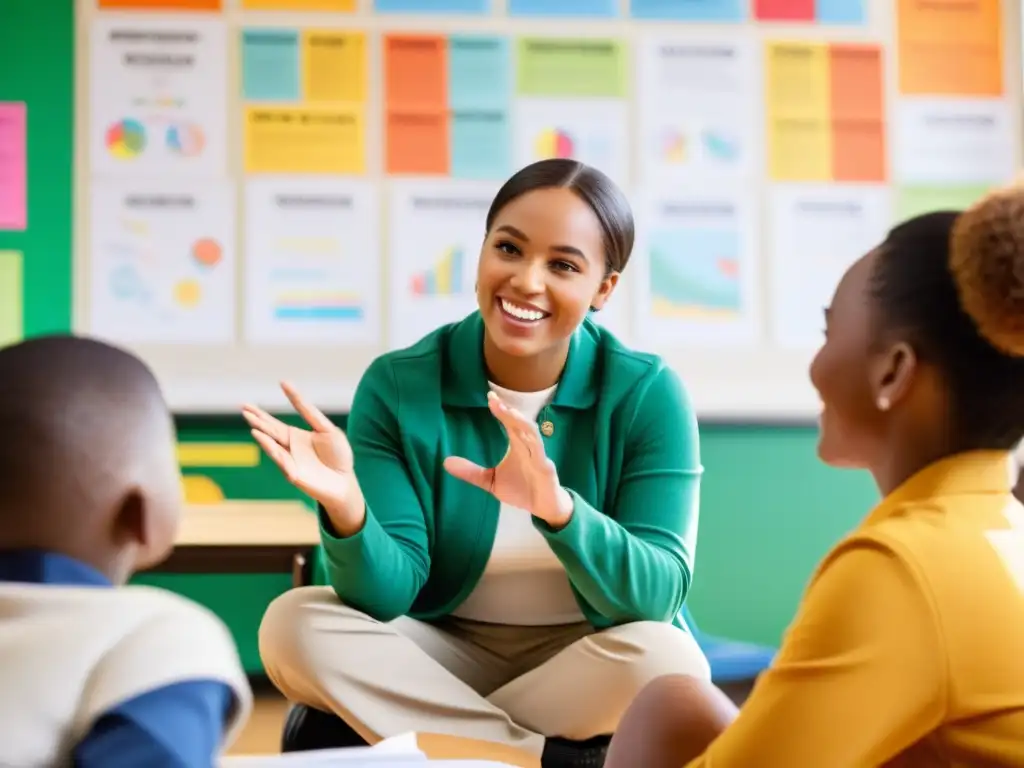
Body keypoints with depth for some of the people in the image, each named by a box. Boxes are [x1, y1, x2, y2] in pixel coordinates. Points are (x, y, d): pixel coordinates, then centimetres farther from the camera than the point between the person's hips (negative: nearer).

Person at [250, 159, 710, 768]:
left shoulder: (647, 394, -13)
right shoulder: (398, 386, -11)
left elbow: (658, 594, -20)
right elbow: (386, 594, -15)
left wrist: (558, 510, -39)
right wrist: (347, 509, -38)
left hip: (590, 663, -1)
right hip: (444, 657, 2)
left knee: (664, 658, -33)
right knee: (295, 623, -23)